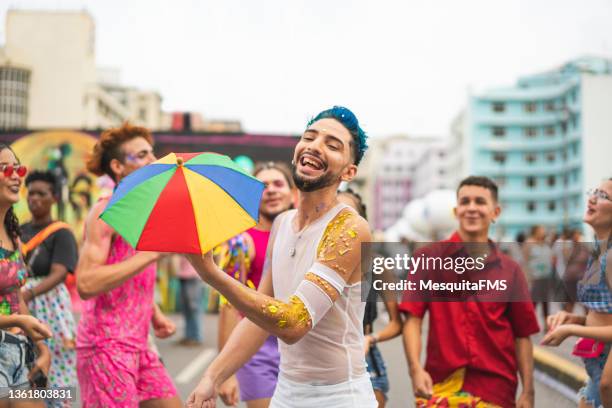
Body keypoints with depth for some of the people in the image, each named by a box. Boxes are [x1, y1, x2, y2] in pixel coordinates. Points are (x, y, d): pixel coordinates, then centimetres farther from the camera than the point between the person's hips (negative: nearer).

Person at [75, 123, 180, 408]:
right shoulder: (105, 211, -11)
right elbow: (86, 283, -22)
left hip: (138, 344, 9)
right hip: (107, 344, -9)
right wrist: (151, 254, -21)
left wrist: (155, 314, 11)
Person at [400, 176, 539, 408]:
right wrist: (415, 369, -18)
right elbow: (413, 318, -4)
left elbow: (522, 335, 8)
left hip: (495, 389, 2)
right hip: (441, 386, -1)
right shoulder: (429, 259, 2)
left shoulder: (510, 270, 7)